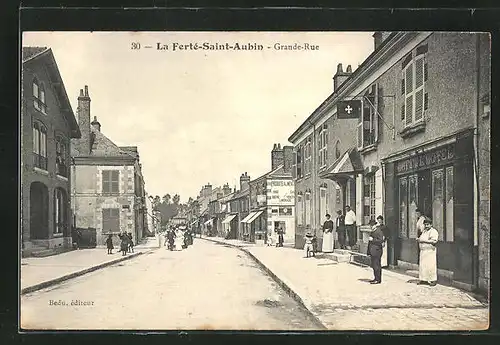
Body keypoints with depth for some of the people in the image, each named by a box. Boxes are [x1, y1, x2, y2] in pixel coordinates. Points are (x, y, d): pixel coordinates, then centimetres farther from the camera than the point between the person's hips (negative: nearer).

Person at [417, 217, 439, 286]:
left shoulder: (433, 231, -7)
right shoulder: (424, 231, 20)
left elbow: (434, 241, -19)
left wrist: (424, 240, -19)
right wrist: (419, 239, 9)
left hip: (430, 251, -8)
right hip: (422, 251, 8)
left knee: (430, 266, -7)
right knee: (422, 265, 7)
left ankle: (433, 280, -1)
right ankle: (423, 279, 13)